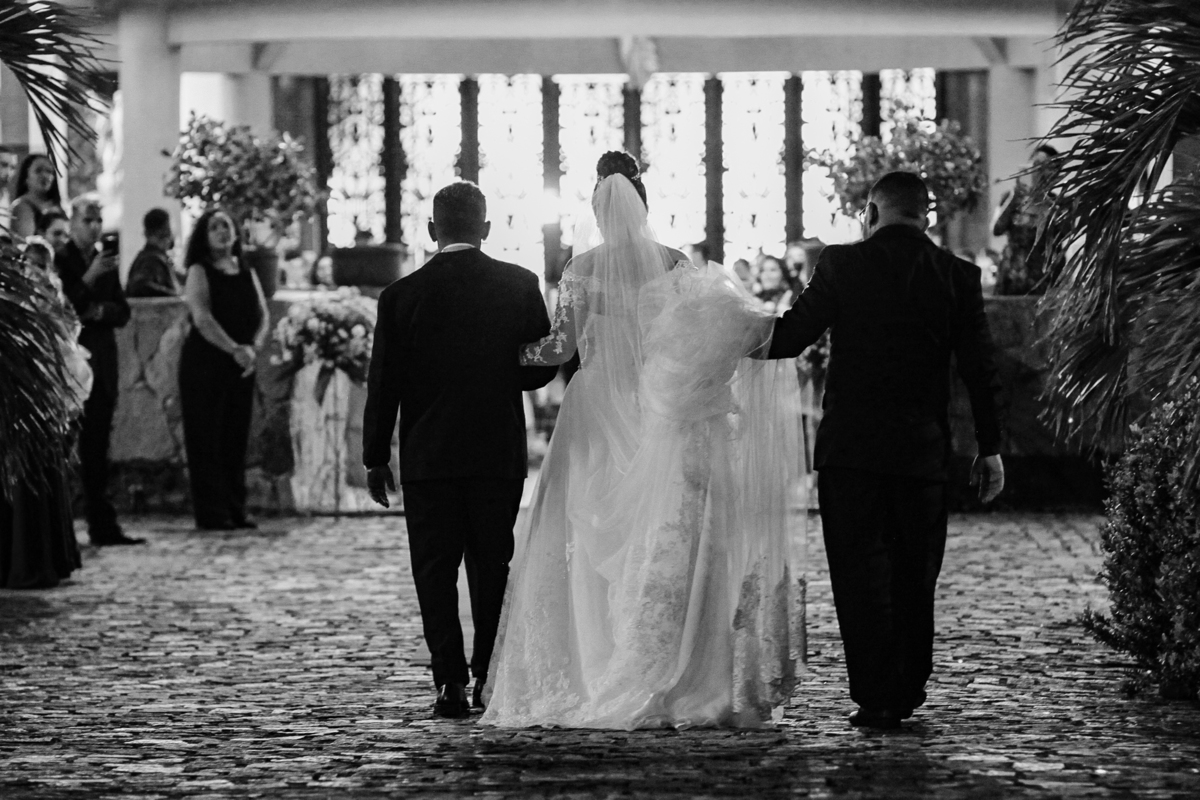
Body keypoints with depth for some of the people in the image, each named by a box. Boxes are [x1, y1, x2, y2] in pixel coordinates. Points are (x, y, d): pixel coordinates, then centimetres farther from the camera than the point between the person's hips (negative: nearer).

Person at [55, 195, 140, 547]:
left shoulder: (106, 261, 14)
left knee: (97, 451, 7)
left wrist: (102, 311, -6)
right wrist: (89, 279, -20)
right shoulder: (59, 260, -5)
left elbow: (123, 312, 14)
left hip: (102, 364, 6)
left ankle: (103, 526, 7)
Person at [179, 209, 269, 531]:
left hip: (241, 367, 5)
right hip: (204, 363, -5)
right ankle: (211, 513, -4)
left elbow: (263, 315, 8)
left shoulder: (247, 274, 14)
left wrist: (254, 347, -11)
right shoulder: (200, 272, -2)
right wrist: (235, 349, -22)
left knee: (237, 438, 5)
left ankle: (235, 510, 8)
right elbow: (202, 318, -14)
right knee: (207, 439, -4)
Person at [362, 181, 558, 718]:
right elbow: (544, 365, 2)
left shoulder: (402, 295, -5)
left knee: (435, 572, 4)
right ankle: (490, 680, 11)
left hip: (428, 455, -1)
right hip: (500, 453, 1)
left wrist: (376, 457, 6)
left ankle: (451, 684, -3)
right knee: (492, 570, 12)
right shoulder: (519, 285, -2)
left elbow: (383, 385, -3)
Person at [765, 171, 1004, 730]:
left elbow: (790, 336, -3)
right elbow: (979, 368, 2)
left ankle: (875, 697, -4)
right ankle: (907, 693, 20)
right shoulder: (956, 276, 1)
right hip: (924, 453, 2)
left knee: (860, 573, 1)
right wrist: (989, 448, 9)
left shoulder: (842, 265, -4)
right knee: (913, 577, 13)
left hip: (850, 449, -2)